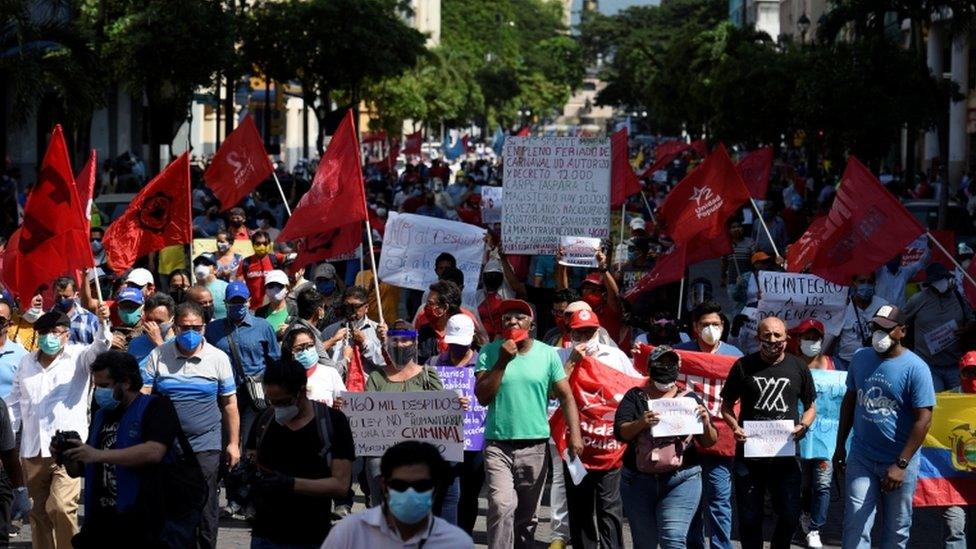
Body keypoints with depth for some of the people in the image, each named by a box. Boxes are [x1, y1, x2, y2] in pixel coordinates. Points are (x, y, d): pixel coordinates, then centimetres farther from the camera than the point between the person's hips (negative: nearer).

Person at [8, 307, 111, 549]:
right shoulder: (27, 362, 14)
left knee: (61, 507, -19)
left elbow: (99, 348, -19)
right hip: (33, 450, 5)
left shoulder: (78, 357, 1)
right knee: (39, 512, 10)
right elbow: (15, 402, 20)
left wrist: (103, 323, -38)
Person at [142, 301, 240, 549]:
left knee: (205, 507, 2)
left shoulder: (218, 358, 1)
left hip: (206, 446, -1)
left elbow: (229, 403, 6)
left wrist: (233, 443, 5)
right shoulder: (158, 356, 1)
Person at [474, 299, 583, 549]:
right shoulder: (489, 353, 1)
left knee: (526, 515, 10)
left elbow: (566, 397, 4)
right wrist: (502, 361, -13)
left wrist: (575, 434, -8)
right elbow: (482, 396, -6)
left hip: (535, 446, 2)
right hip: (498, 445, -2)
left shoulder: (547, 354, 3)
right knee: (502, 506, -19)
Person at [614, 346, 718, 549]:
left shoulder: (690, 399, 8)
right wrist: (641, 423, -25)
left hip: (681, 481, -1)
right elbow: (620, 433, -5)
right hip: (638, 482, 1)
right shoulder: (636, 397, 7)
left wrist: (706, 424, -15)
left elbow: (709, 442, 7)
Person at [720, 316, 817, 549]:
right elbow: (726, 405, 10)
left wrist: (803, 426, -5)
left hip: (785, 454, 1)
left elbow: (811, 407, 15)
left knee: (790, 516, 0)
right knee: (749, 518, 6)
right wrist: (735, 427, -10)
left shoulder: (798, 368, 5)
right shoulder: (744, 366, 2)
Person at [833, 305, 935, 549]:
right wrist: (840, 446, 12)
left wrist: (901, 465, -18)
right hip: (861, 459, 3)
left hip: (898, 462, -3)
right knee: (856, 528, -4)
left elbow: (923, 419, -14)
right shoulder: (861, 359, 2)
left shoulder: (915, 368, -13)